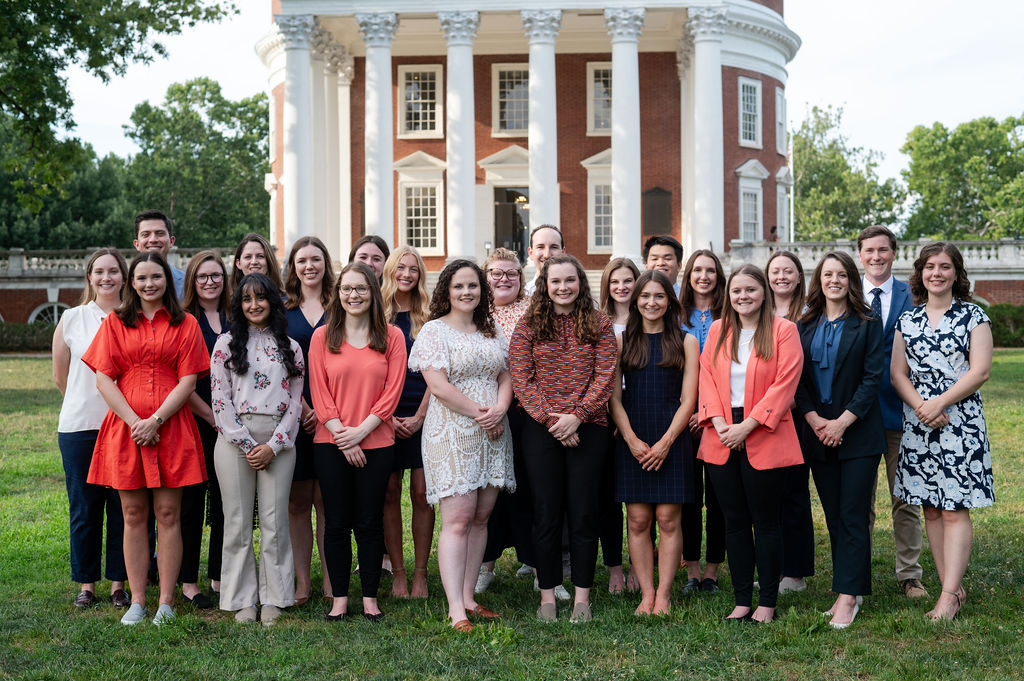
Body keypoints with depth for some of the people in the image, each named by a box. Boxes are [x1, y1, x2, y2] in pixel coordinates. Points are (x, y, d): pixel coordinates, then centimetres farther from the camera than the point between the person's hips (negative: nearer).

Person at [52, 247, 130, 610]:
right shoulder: (71, 319, 5)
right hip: (79, 427, 1)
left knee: (123, 507, 3)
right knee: (83, 507, 5)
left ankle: (119, 583, 14)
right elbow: (60, 375, 13)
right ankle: (86, 583, 17)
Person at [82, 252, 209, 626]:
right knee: (133, 514, 4)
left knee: (168, 514, 0)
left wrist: (156, 420, -12)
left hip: (170, 429, -1)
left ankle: (166, 603, 6)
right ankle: (137, 601, 11)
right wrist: (134, 421, -9)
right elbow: (104, 380, 3)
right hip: (125, 427, 1)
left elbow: (187, 381, 0)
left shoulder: (185, 324, 7)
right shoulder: (115, 323, 10)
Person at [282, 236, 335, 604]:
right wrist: (300, 405, -9)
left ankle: (331, 581, 6)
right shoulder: (281, 309, 9)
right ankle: (301, 580, 9)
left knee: (328, 500, 0)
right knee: (297, 501, 2)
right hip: (291, 415, 1)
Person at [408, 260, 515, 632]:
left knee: (480, 517, 7)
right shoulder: (434, 331, -3)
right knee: (458, 519, -10)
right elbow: (437, 385, -11)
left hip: (492, 435, 6)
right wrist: (478, 413, -14)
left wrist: (499, 410, -7)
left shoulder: (493, 333, 16)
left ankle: (468, 597, 16)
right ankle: (456, 610, -11)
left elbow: (505, 377, 13)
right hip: (452, 434, -6)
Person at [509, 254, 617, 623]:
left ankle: (582, 596, 13)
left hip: (587, 427, 0)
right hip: (540, 429, 0)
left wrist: (576, 415, -14)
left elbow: (605, 375, -2)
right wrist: (549, 417, -13)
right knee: (546, 512, 4)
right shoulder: (529, 324, 4)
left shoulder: (599, 323, 5)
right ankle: (547, 595, 12)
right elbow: (521, 378, -2)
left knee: (584, 511, 3)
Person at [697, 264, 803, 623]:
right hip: (722, 440, 4)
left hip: (763, 439, -4)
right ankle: (741, 600, 16)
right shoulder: (718, 330, 12)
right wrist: (719, 423, -9)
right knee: (734, 521, 8)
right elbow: (707, 377, 6)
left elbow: (785, 383, -10)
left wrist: (747, 425, -15)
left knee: (766, 521, 1)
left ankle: (767, 603, 10)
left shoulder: (783, 330, -2)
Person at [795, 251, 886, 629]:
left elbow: (872, 378, -6)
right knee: (834, 516, 7)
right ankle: (848, 591, 13)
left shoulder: (868, 324, 0)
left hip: (858, 432, -4)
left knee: (853, 516, -5)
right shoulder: (805, 326, 10)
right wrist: (814, 419, -8)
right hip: (817, 433, 4)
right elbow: (796, 380, 7)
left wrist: (842, 422, -14)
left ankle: (848, 596, -5)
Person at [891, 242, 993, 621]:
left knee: (954, 509, -7)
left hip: (960, 423, -4)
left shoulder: (973, 316, 2)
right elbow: (898, 373, 7)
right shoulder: (907, 320, 12)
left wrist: (939, 403, -14)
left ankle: (949, 596, -8)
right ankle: (955, 589, 12)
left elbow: (980, 371, -6)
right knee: (930, 509, 4)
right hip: (917, 423, 4)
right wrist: (921, 406, -10)